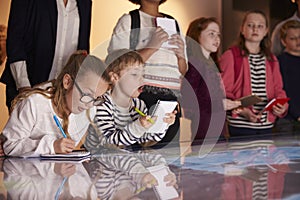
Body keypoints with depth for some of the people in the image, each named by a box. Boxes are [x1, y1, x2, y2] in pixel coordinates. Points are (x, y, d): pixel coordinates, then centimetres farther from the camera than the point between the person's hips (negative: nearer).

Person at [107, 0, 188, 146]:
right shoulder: (128, 21, 6)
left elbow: (183, 71, 24)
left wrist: (181, 55, 3)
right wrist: (151, 48, -11)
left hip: (171, 100, 5)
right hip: (143, 95, -5)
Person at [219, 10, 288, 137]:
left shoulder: (271, 60, 15)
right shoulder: (230, 56, -3)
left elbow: (278, 89, 17)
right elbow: (223, 91, -6)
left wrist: (282, 106, -5)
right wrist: (241, 111, -19)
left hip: (266, 125, 5)